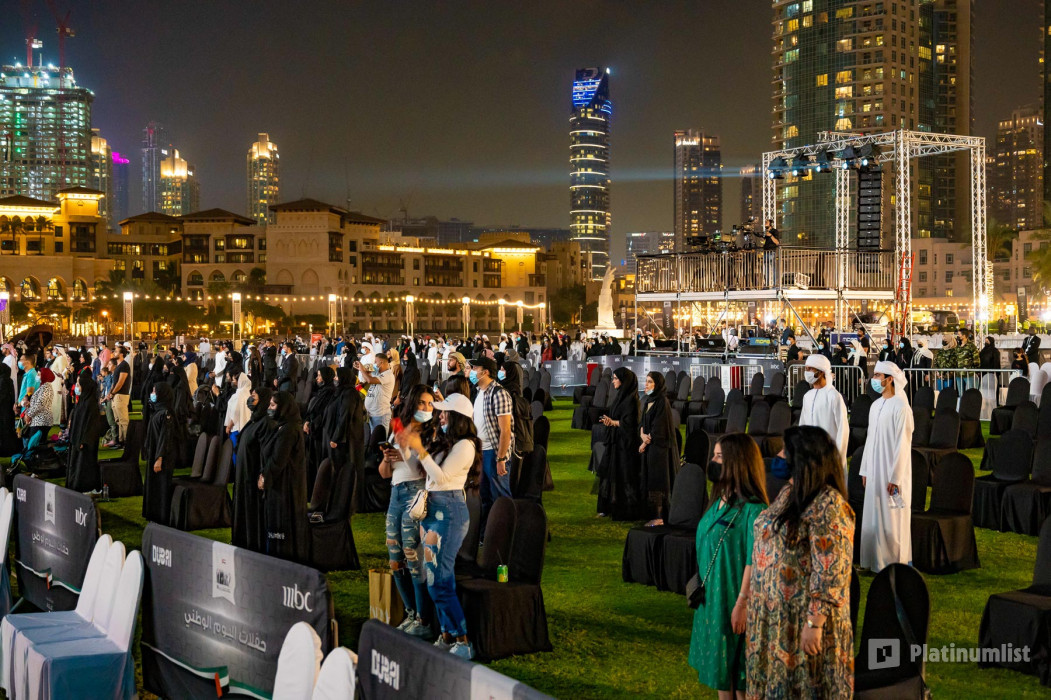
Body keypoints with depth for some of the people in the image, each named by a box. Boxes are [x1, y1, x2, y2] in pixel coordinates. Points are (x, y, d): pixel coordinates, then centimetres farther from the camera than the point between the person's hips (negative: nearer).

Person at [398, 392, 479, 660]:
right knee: (434, 577, 10)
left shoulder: (465, 445, -10)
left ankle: (463, 642, -8)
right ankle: (447, 635, 17)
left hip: (449, 511, -9)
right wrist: (409, 444, 12)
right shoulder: (443, 442, 16)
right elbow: (419, 468, 20)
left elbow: (441, 477, -17)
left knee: (439, 579, -12)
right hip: (432, 508, 9)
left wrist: (419, 449, -15)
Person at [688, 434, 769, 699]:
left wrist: (742, 603, -20)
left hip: (732, 597, -8)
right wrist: (701, 584, 15)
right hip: (712, 595, 8)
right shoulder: (721, 500, 4)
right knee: (718, 658, 17)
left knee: (735, 660, 5)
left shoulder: (752, 509, -21)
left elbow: (753, 561, -21)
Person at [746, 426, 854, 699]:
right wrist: (750, 595, 17)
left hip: (802, 617, -8)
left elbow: (830, 573, -23)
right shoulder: (789, 493, 9)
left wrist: (814, 623, -24)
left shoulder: (828, 506, -20)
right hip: (773, 614, 8)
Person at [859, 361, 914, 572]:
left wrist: (895, 478, -18)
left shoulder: (901, 407, -14)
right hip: (875, 471, 8)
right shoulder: (876, 405, 10)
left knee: (892, 518, -1)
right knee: (873, 516, 11)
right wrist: (865, 469, 13)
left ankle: (894, 563, 8)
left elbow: (903, 444, -16)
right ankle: (876, 561, 20)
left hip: (891, 472, -8)